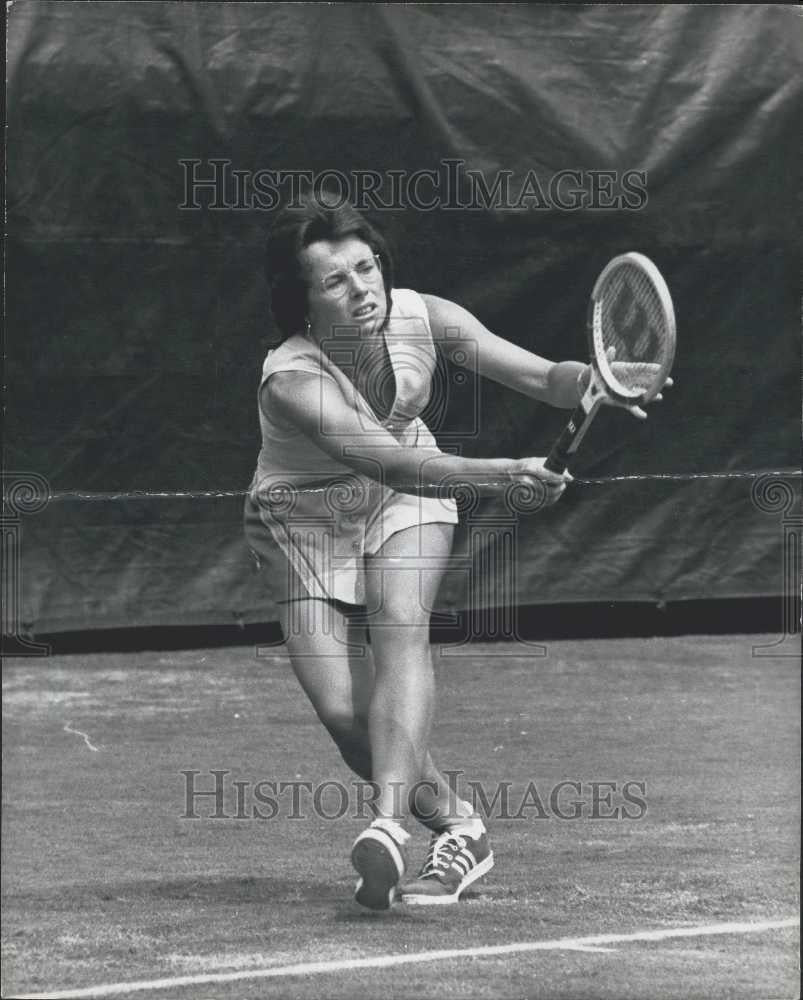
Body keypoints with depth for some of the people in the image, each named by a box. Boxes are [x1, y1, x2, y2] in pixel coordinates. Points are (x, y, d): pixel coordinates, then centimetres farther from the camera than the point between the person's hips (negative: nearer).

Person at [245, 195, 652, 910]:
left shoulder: (422, 318, -19)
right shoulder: (292, 383, -33)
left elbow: (542, 377, -17)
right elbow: (391, 464, -46)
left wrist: (597, 382, -39)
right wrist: (499, 475, -59)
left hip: (407, 504, 2)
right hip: (307, 523, -2)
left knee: (400, 632, -29)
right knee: (344, 711, -16)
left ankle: (390, 824, -42)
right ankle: (459, 828, 2)